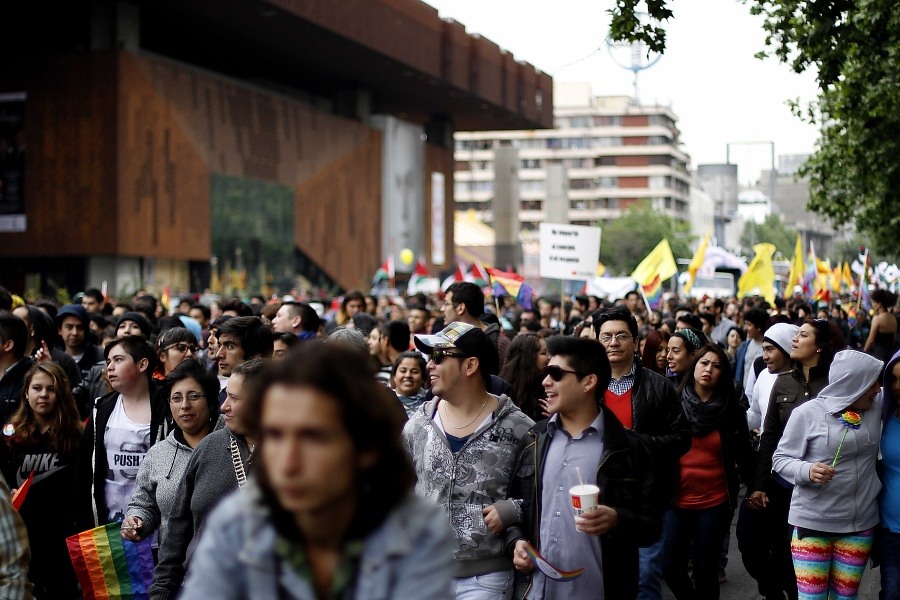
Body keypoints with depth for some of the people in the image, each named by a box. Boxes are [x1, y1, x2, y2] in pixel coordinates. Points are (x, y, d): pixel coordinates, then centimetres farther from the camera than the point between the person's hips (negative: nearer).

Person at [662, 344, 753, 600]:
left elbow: (743, 452, 5)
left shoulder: (731, 409, 0)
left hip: (715, 502, -1)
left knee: (706, 569, 4)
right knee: (671, 567, 2)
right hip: (677, 499, 1)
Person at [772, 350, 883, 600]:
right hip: (812, 521, -4)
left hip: (861, 522, 4)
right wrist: (807, 471, -24)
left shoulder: (878, 406, 3)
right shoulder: (808, 413, -10)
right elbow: (780, 458, -6)